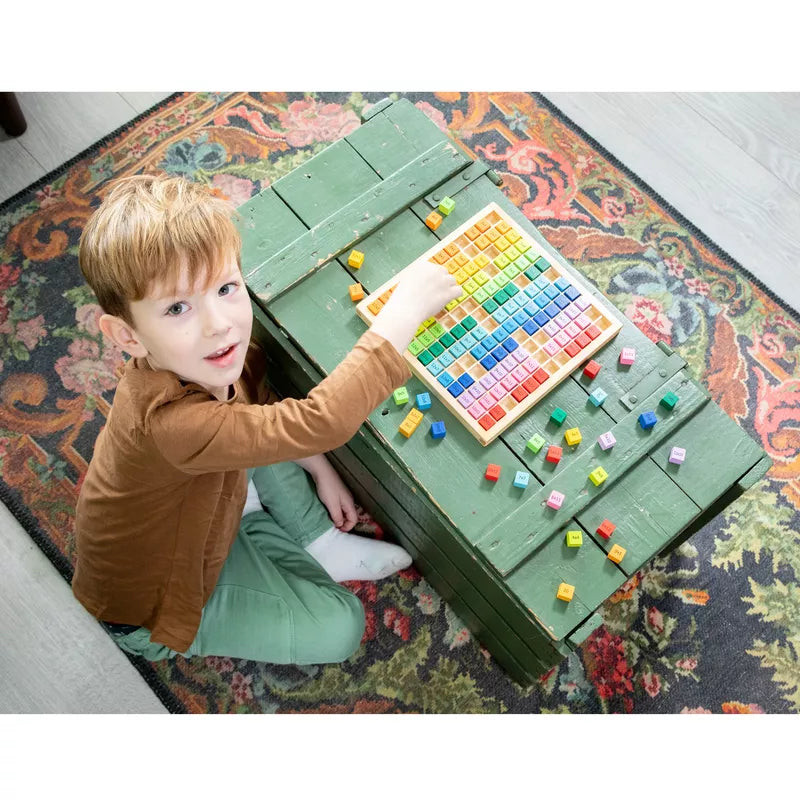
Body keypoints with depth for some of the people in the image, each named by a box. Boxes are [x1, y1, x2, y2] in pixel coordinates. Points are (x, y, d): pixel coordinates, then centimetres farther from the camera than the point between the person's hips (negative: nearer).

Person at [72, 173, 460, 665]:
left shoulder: (209, 363, -20)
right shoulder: (169, 421, -45)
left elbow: (260, 401, 4)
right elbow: (320, 421, -51)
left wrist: (321, 472, -1)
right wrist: (405, 308, -44)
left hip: (201, 516, 7)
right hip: (153, 607, -7)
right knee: (339, 627, -9)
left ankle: (320, 541, 8)